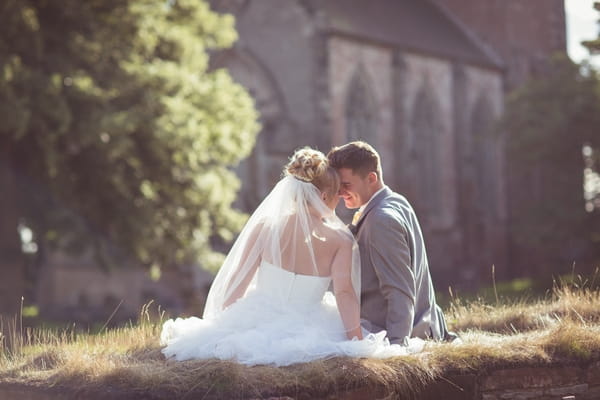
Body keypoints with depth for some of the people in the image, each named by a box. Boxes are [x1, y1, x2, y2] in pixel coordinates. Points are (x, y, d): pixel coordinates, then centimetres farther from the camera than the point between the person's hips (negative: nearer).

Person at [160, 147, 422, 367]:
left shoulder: (265, 226, -5)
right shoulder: (341, 240, -8)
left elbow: (236, 285, -2)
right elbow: (344, 293, -20)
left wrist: (221, 326, 11)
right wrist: (359, 342, -22)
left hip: (256, 324, 2)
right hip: (308, 332, -2)